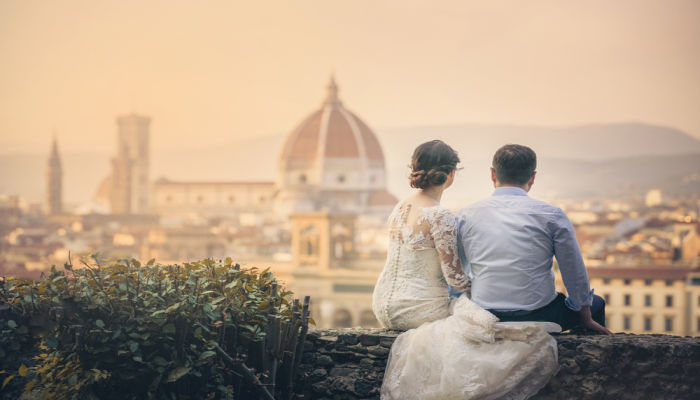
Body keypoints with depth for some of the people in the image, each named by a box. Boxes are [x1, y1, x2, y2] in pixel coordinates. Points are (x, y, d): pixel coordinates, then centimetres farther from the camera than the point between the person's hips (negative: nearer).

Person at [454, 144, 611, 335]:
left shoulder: (466, 216, -1)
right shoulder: (551, 215, -8)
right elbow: (575, 274, -1)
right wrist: (586, 319, 15)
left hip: (483, 319, 4)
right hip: (537, 316, -3)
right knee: (596, 304, 25)